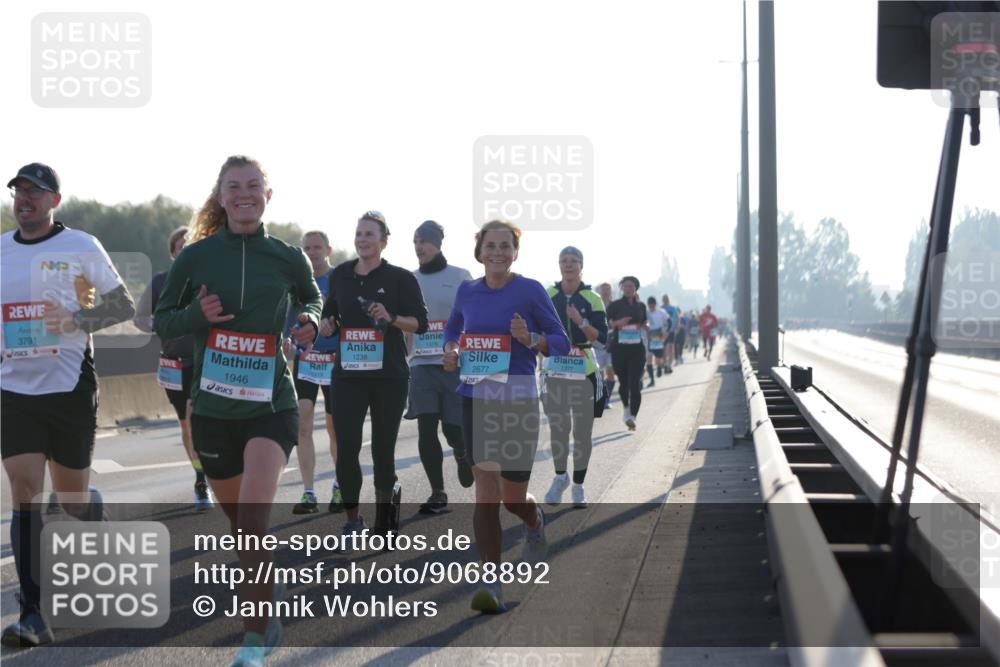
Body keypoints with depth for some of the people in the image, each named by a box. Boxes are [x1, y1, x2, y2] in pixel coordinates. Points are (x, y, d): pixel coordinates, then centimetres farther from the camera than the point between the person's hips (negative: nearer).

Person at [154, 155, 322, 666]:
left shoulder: (288, 258, 0)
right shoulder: (196, 256, -2)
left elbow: (311, 297, 21)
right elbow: (162, 322, 5)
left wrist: (309, 319, -1)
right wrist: (197, 314, -15)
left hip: (271, 404, -2)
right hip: (212, 407, 2)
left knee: (254, 516, -19)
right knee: (236, 516, 15)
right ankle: (269, 589, 44)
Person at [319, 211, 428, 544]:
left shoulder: (400, 278, -2)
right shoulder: (340, 276, 9)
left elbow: (421, 323, -3)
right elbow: (330, 313, 23)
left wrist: (391, 318, -19)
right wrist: (326, 324, 1)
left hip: (389, 377, -2)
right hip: (348, 375, 2)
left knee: (382, 448, 4)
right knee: (346, 447, -8)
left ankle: (387, 494, 30)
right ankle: (353, 519, 3)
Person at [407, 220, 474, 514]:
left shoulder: (460, 277, 2)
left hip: (456, 365, -3)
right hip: (422, 364, 3)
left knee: (453, 429, -3)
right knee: (426, 428, -8)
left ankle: (462, 454, 34)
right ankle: (437, 493, 0)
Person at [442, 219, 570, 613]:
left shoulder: (530, 291, -4)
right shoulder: (467, 292, 8)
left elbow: (561, 343, -1)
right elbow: (451, 329, 26)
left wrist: (530, 338, -20)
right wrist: (451, 352, 4)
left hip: (519, 400, -3)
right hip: (475, 399, 3)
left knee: (513, 496, 5)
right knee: (486, 491, -7)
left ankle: (535, 525, 43)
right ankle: (491, 582, -7)